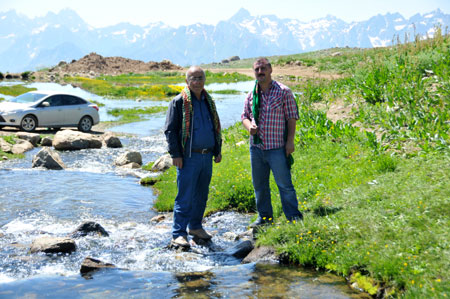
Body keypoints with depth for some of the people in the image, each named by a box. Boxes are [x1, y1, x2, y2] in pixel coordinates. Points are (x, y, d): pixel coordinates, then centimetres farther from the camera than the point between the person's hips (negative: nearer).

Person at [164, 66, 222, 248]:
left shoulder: (208, 101, 14)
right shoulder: (179, 102, -5)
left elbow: (215, 127, 24)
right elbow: (170, 130, -7)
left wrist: (218, 150, 17)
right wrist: (175, 154, -13)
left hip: (207, 157, 6)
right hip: (189, 157, -6)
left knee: (201, 195, 14)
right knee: (185, 196, -7)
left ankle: (195, 227, 28)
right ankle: (178, 234, -2)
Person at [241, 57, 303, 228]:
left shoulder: (283, 92, -2)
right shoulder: (251, 95, 10)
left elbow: (292, 118, -2)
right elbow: (245, 116, 18)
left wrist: (290, 141, -9)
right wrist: (249, 126, -6)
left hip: (277, 147, -5)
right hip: (256, 146, 5)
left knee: (284, 184, -5)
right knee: (259, 185, 12)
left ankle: (294, 217, 5)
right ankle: (264, 216, 25)